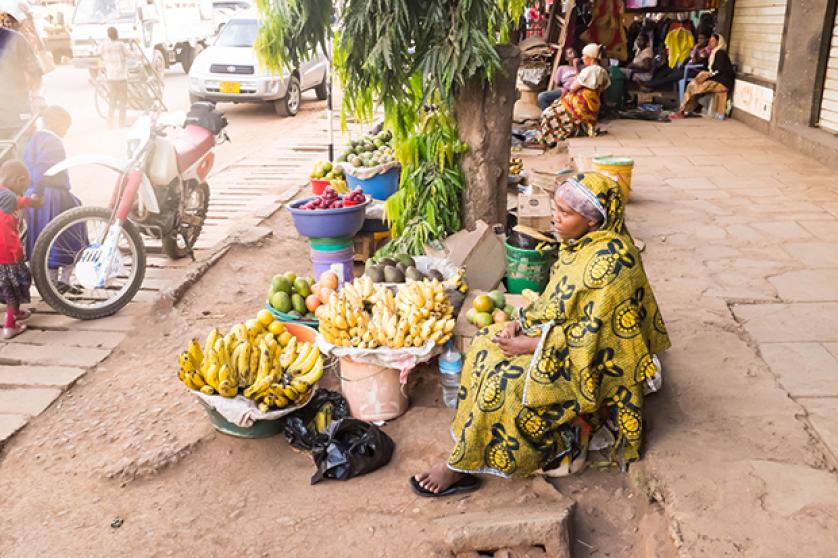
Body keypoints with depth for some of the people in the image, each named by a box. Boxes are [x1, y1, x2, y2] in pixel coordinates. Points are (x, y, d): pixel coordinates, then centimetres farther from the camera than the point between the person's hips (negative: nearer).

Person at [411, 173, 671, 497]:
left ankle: (461, 468, -6)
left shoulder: (611, 259, -26)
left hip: (590, 361, -10)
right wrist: (521, 322, -3)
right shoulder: (578, 242, 2)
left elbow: (590, 334, -26)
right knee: (485, 345, 0)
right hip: (559, 332, 10)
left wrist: (529, 344, -21)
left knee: (504, 380, -23)